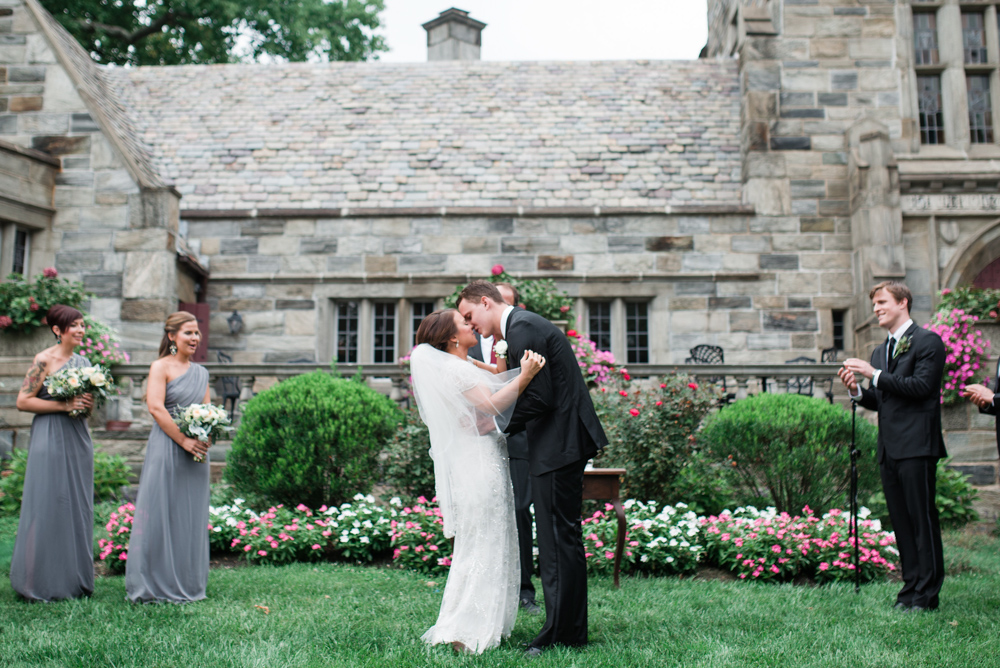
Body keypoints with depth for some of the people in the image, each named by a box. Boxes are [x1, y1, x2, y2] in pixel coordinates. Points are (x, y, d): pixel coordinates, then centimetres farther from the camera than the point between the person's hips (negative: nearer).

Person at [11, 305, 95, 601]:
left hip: (78, 439, 7)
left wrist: (88, 405, -1)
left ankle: (74, 581, 17)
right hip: (50, 440, -6)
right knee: (47, 507, -3)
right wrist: (63, 405, -16)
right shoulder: (44, 360, -7)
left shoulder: (83, 362, 12)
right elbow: (23, 401, -10)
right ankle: (42, 584, 8)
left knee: (77, 507, 8)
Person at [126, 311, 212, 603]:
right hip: (166, 449, -6)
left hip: (196, 451, 6)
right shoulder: (161, 367, -4)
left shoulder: (201, 372, 15)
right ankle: (157, 584, 7)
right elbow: (155, 407, -13)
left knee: (192, 517, 9)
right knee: (162, 514, -2)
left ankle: (188, 585, 18)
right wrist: (183, 440, -16)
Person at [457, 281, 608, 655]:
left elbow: (540, 397, -20)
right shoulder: (524, 325, 18)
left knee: (557, 538, -5)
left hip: (558, 445, -11)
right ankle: (572, 630, 24)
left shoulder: (522, 329, -14)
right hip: (564, 440, 11)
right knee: (563, 537, 15)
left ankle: (559, 634, 1)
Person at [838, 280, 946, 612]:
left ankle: (927, 593, 2)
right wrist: (857, 390, 1)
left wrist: (875, 375, -15)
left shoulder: (927, 341, -3)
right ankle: (911, 585, 17)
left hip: (916, 447, -8)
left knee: (922, 519, -4)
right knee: (900, 520, 10)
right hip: (889, 448, 8)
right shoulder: (880, 352, 21)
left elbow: (921, 386, -16)